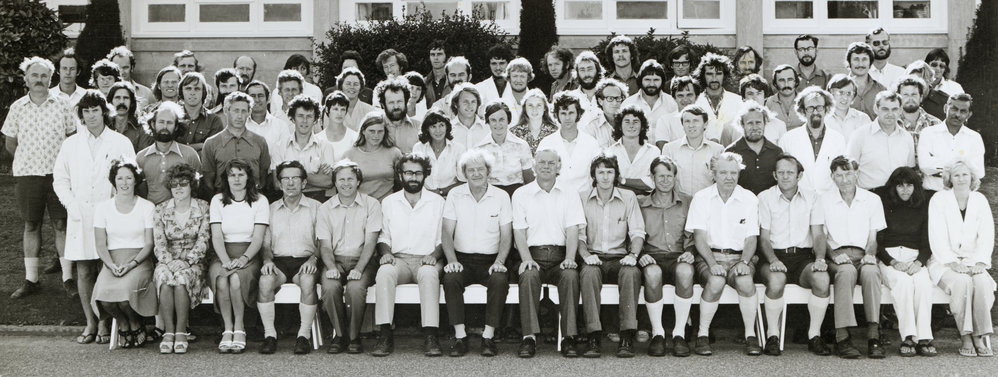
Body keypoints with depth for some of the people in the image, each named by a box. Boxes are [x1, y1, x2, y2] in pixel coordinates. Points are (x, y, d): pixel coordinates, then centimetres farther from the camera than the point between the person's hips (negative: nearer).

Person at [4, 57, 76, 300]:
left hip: (58, 173, -1)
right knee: (31, 225, 8)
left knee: (61, 224, 1)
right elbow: (10, 144, 10)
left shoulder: (62, 105, 1)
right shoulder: (17, 107, 3)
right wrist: (28, 159, 11)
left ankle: (68, 278, 7)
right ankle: (31, 280, 15)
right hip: (27, 173, 1)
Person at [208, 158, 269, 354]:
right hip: (223, 255, 1)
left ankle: (239, 329, -18)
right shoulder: (217, 200, 10)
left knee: (236, 279, -33)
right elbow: (216, 237, 0)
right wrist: (226, 260, -17)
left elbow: (258, 239, -3)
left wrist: (243, 259, -19)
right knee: (221, 280, -32)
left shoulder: (260, 201, 5)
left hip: (249, 255, -1)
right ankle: (228, 329, -22)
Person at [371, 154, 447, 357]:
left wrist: (434, 255, -11)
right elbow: (383, 237, 16)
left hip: (426, 260, -1)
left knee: (429, 273, -37)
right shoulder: (389, 202, 14)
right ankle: (385, 335, -34)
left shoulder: (437, 202, 10)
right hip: (399, 259, 1)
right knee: (384, 272, -34)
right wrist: (386, 253, -5)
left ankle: (430, 336, -40)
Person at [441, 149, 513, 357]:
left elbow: (506, 236, 3)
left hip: (491, 259, 0)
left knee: (500, 280, -32)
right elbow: (447, 233, 1)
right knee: (450, 278, -31)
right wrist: (452, 260, -16)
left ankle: (488, 336, -22)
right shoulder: (455, 195, 6)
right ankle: (460, 336, -24)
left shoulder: (501, 196, 5)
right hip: (462, 258, 0)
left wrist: (499, 262, -14)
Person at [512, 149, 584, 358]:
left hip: (560, 256, 1)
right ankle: (529, 337, -32)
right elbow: (519, 231, 4)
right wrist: (527, 258, -13)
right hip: (533, 255, -1)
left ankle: (569, 337, -27)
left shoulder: (570, 195, 14)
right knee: (529, 275, -34)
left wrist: (569, 258, -13)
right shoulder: (521, 194, 12)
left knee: (571, 275, -32)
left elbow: (572, 231, 4)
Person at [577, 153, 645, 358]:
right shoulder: (582, 198, 9)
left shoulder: (628, 197, 10)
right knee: (588, 272, -36)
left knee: (632, 272, -34)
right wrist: (585, 254, -15)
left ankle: (627, 338, -33)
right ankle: (593, 337, -36)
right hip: (594, 258, 0)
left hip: (620, 258, 1)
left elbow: (637, 232, 4)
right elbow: (578, 234, 4)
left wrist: (633, 254, -15)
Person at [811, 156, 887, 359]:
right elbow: (818, 236, 6)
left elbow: (873, 237, 14)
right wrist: (834, 254, -11)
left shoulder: (872, 199, 17)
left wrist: (869, 254, -8)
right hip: (837, 254, -1)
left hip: (863, 254, 1)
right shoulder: (823, 200, 14)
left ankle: (873, 335, -38)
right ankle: (842, 337, -40)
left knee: (871, 271, -35)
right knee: (847, 271, -37)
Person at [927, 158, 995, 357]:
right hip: (944, 262, -3)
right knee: (962, 281, -33)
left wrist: (980, 262, -13)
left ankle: (979, 338, -23)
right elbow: (937, 236, -9)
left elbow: (987, 235, 3)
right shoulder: (939, 199, 0)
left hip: (973, 261, 3)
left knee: (983, 281, -29)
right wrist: (953, 262, -20)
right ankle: (965, 337, -25)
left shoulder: (980, 200, 11)